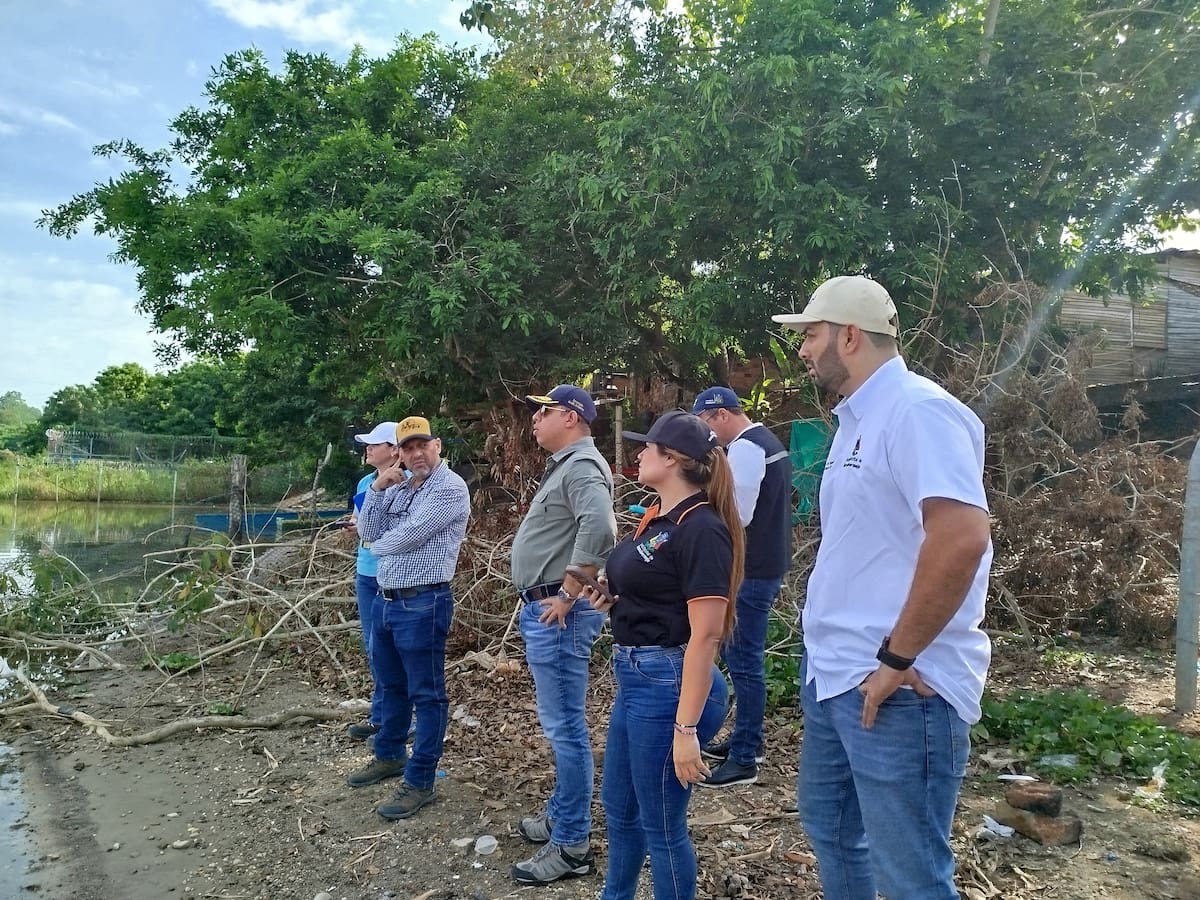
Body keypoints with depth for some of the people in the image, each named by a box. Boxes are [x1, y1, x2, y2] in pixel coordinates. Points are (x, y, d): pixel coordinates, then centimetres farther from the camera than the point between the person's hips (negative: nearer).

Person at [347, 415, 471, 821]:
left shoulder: (450, 487, -14)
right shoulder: (398, 488, 13)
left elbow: (407, 536, -20)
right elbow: (369, 533, 5)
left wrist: (380, 544, 0)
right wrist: (377, 489, -6)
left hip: (423, 604, -9)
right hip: (386, 600, 9)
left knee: (426, 694, 1)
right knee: (391, 685, 22)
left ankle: (420, 782, 9)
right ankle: (389, 756, 40)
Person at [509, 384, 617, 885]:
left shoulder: (582, 466, -16)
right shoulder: (564, 465, 18)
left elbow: (599, 528, -34)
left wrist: (568, 594, -26)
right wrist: (549, 599, 15)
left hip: (559, 613, -11)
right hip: (544, 610, 11)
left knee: (564, 727, -3)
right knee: (560, 724, 20)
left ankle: (571, 846, 8)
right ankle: (561, 814, 34)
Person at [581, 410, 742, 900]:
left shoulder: (702, 530, -19)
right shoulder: (656, 519, 9)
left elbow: (705, 636, -23)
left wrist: (686, 729, -24)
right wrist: (612, 600, 2)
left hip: (666, 682, -10)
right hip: (634, 676, 10)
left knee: (661, 825, 7)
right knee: (619, 806, 25)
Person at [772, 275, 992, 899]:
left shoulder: (916, 410, -17)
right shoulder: (857, 420, 14)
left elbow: (963, 537, -30)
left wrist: (896, 659, -23)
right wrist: (828, 653, 15)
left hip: (896, 688, -10)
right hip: (832, 673, 10)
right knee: (829, 828, 24)